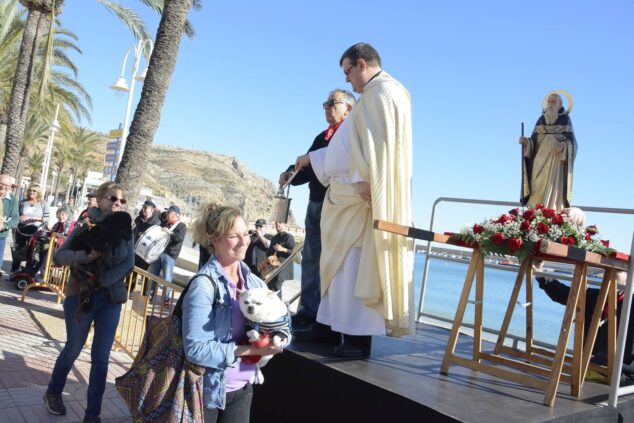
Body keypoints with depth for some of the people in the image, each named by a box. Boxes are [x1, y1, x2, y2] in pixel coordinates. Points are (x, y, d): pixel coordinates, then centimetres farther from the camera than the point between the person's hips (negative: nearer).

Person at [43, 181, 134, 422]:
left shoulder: (125, 228, -2)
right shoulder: (87, 225, -9)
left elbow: (129, 264, -10)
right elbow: (59, 256, -15)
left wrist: (101, 282, -22)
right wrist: (88, 255, -32)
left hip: (111, 299, 2)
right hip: (81, 296, -2)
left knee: (101, 357, 5)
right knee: (73, 349, 15)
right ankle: (53, 393, 42)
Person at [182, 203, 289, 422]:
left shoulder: (254, 281, 0)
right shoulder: (205, 284, -19)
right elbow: (196, 349, -24)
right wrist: (250, 350, -22)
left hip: (243, 388, 5)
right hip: (207, 390, -5)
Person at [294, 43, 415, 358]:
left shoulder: (383, 92, -5)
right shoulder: (374, 96, 25)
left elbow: (379, 144, -18)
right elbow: (355, 147, 29)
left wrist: (364, 180, -25)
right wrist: (311, 158, 34)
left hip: (363, 196, -10)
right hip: (350, 197, 10)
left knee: (357, 267, -10)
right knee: (346, 267, 9)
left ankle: (359, 340, -5)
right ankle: (352, 334, 14)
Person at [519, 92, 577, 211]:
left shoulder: (565, 119, 2)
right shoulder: (541, 119, 11)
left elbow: (571, 141, -4)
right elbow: (533, 141, 7)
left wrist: (562, 146, -24)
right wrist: (525, 142, -13)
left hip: (557, 161, -3)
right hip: (541, 159, 3)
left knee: (554, 188, -10)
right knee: (539, 191, -4)